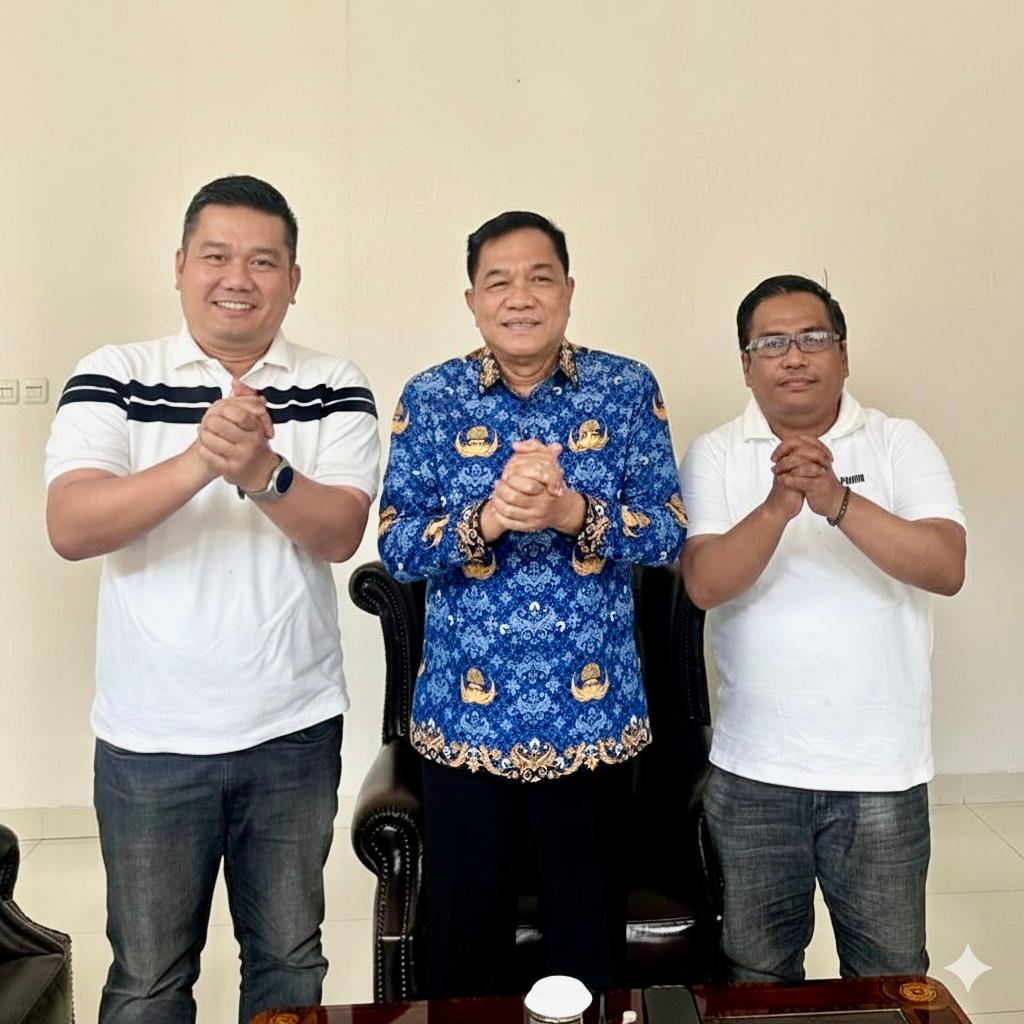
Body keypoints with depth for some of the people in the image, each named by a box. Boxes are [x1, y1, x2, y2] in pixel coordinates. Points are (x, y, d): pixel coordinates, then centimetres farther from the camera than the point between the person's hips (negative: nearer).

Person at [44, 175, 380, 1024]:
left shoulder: (334, 389, -1)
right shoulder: (113, 378, -4)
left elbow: (340, 535, -11)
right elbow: (69, 528, -16)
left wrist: (261, 470, -30)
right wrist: (201, 461, -31)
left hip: (295, 730, 1)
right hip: (149, 734, 0)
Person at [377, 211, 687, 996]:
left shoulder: (629, 389, -1)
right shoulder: (431, 397, -1)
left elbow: (670, 534, -6)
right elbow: (395, 548, -6)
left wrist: (573, 511, -25)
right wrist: (487, 518, -25)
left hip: (593, 711, 0)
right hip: (466, 713, 0)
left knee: (592, 931, 16)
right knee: (466, 936, 15)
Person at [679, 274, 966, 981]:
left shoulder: (902, 444, -1)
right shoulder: (715, 456, -1)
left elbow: (947, 568, -15)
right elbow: (705, 584, -13)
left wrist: (837, 501, -27)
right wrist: (779, 504, -28)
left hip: (882, 769, 0)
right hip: (753, 770, 1)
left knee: (893, 981, 16)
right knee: (758, 977, 18)